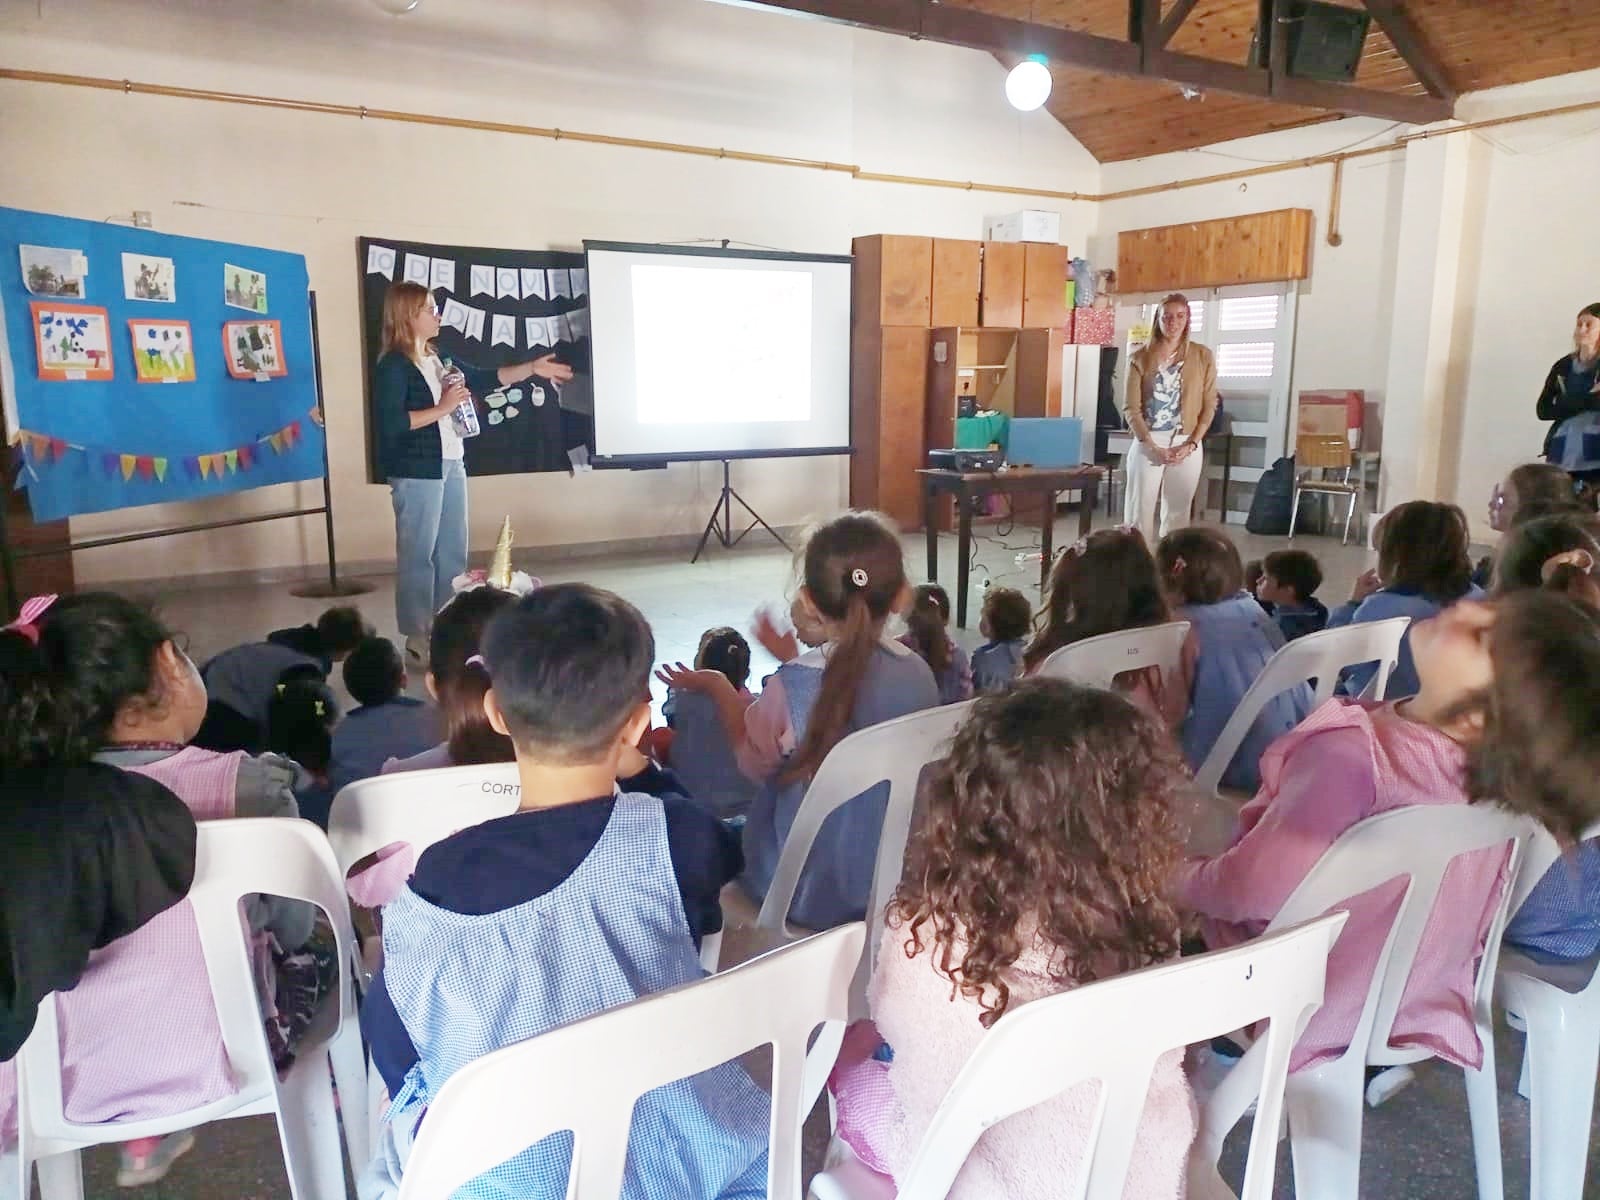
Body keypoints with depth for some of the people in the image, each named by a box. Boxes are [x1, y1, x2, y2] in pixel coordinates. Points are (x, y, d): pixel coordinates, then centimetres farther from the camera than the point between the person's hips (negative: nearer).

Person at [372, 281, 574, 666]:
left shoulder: (438, 360, 13)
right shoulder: (392, 366, -11)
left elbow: (484, 379, 22)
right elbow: (388, 425, -20)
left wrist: (531, 369, 15)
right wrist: (441, 408, -17)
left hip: (450, 465, 9)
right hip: (416, 471, -9)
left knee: (453, 553, 12)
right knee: (418, 555, -2)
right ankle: (418, 639, 6)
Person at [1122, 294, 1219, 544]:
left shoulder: (1203, 357, 5)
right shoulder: (1140, 358, 1)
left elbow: (1209, 406, 4)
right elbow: (1131, 408, -3)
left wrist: (1191, 445, -8)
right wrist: (1152, 446, -13)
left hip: (1187, 446, 1)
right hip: (1147, 444, -1)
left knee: (1177, 514, 5)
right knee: (1139, 512, -4)